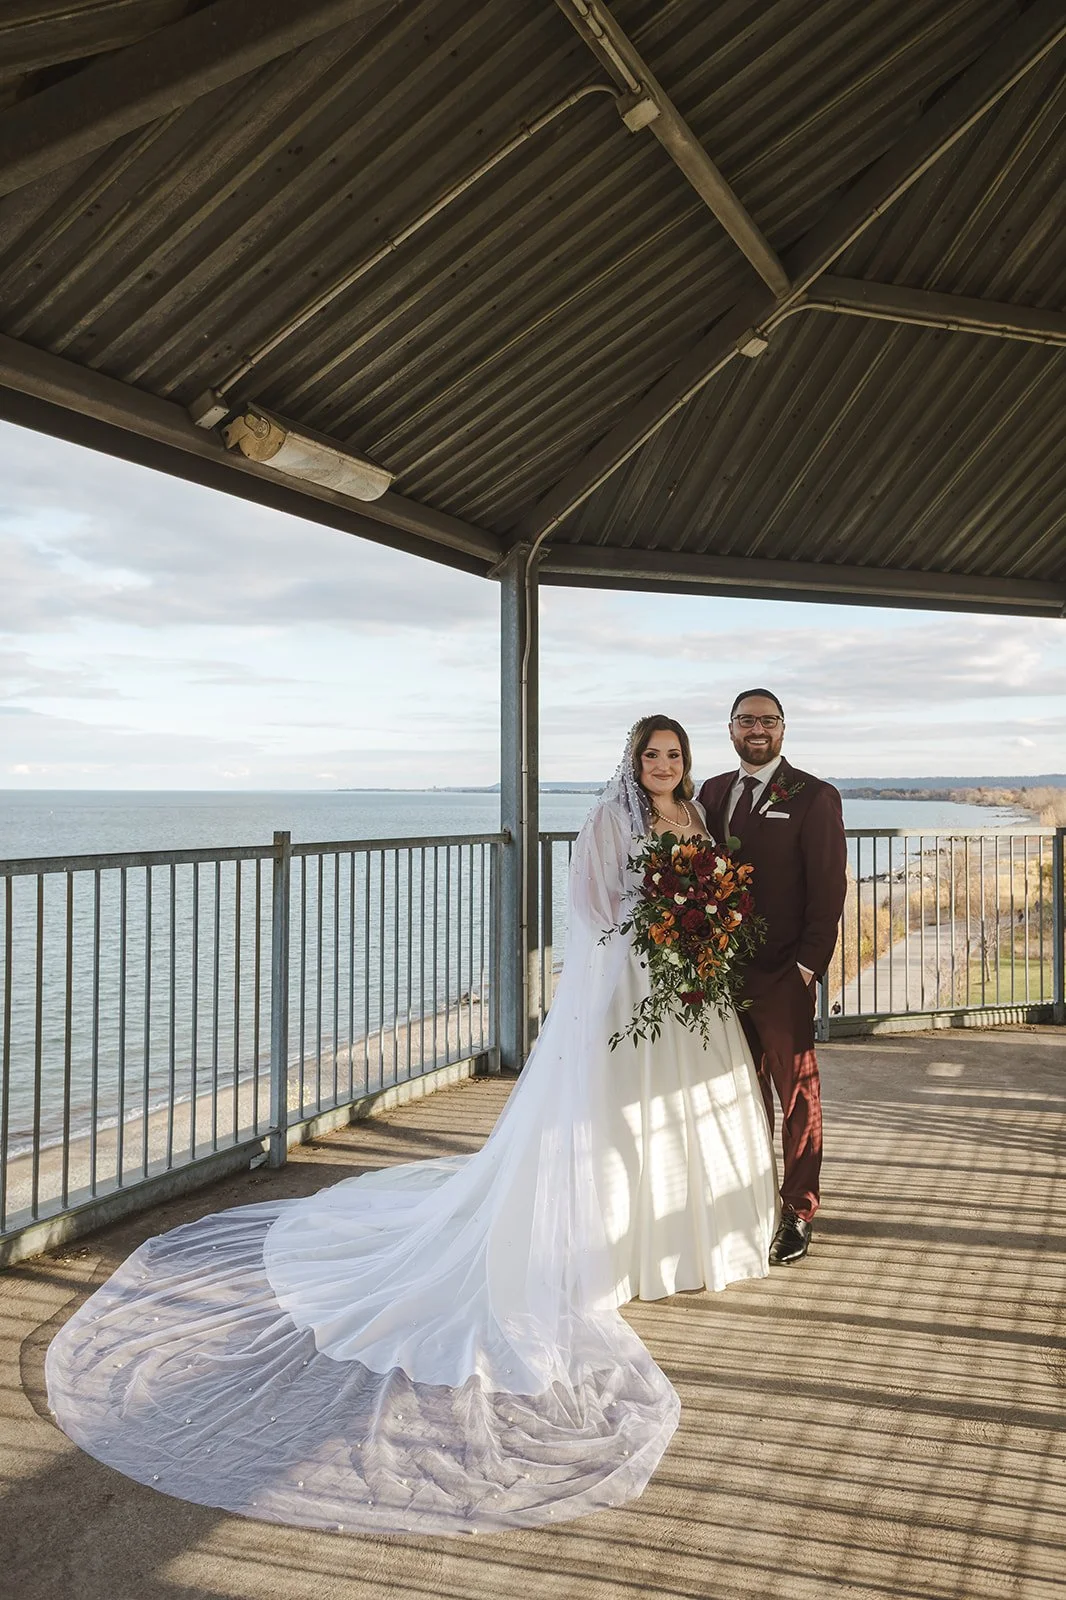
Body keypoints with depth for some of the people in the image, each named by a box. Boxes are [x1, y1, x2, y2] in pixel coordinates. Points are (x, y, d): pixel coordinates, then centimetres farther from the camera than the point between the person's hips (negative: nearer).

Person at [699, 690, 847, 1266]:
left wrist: (808, 964, -13)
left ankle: (798, 1215, 16)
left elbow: (829, 888, -8)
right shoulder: (712, 792, 11)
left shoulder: (814, 797, -4)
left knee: (796, 1094, 5)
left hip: (783, 975, -5)